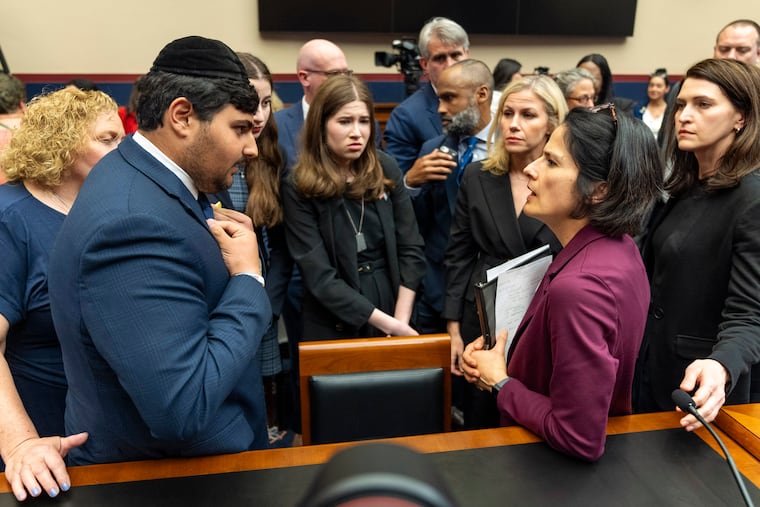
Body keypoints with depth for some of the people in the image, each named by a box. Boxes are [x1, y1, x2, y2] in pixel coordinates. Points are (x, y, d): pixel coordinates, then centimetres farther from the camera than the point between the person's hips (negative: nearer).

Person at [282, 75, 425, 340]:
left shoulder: (385, 169, -4)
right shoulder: (299, 188, -13)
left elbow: (411, 248, -2)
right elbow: (320, 277, -17)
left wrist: (401, 319, -10)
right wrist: (387, 323, -19)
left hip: (395, 302, 3)